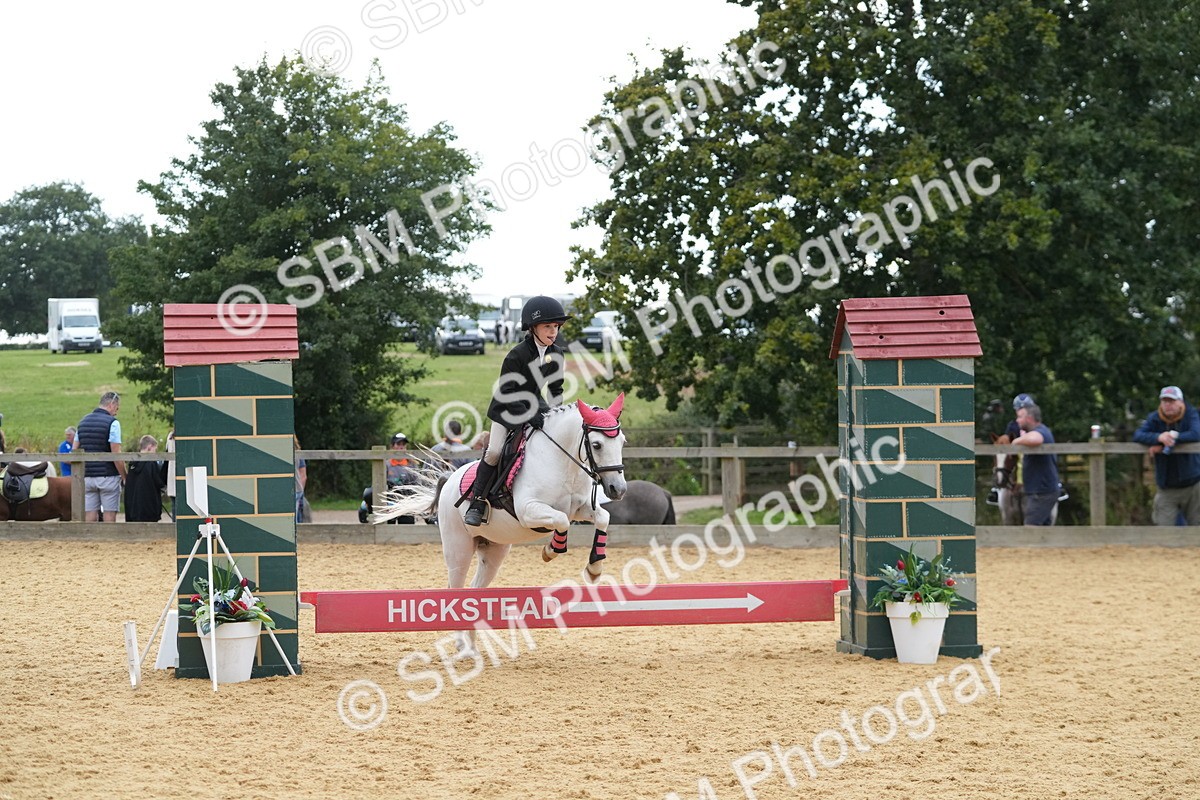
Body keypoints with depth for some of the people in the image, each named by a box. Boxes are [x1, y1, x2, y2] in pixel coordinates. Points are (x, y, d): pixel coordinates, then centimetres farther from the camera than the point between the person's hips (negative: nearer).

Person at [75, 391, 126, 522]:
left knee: (90, 516, 3)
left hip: (88, 477, 5)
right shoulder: (112, 423, -9)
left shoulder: (82, 422, 11)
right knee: (109, 516, -1)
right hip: (108, 476, -5)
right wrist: (124, 477, -5)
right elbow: (116, 454, -14)